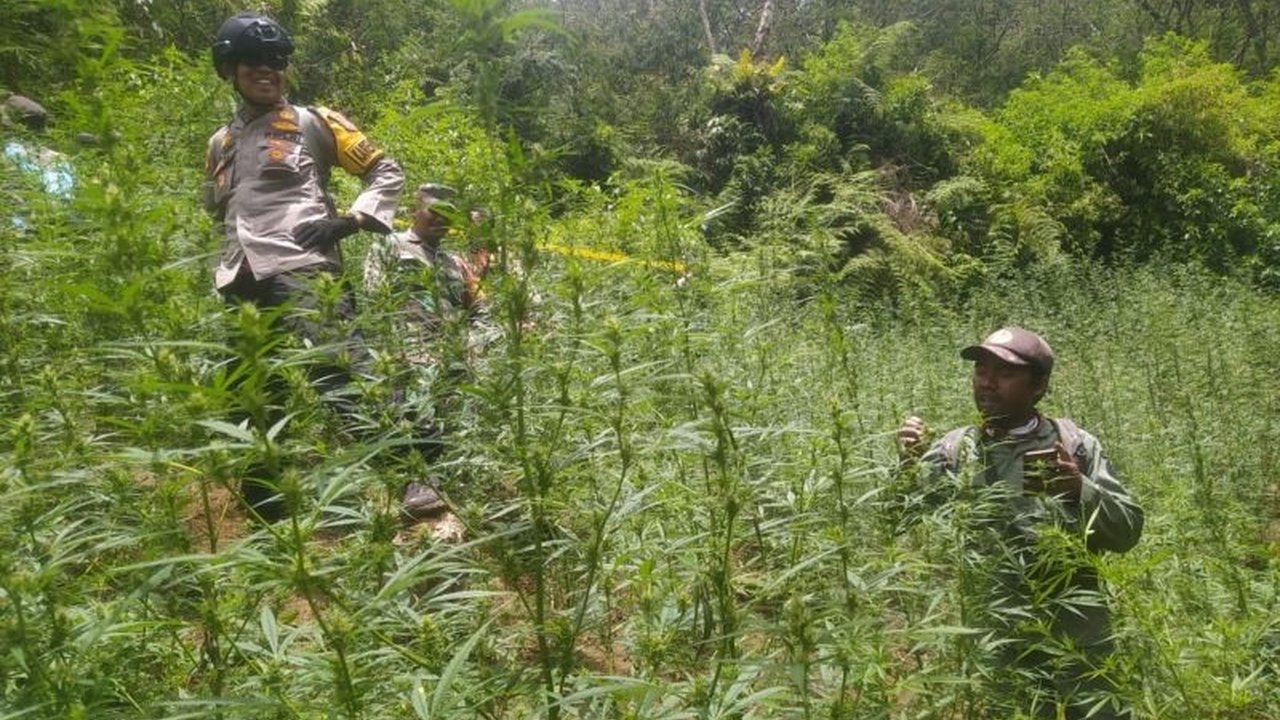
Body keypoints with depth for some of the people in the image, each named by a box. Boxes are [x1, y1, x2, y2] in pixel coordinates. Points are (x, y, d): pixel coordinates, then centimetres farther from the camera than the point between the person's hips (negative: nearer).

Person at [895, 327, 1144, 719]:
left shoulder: (1075, 446, 1)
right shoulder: (951, 451, 2)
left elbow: (1127, 531, -1)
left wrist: (1080, 488, -19)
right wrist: (908, 467, -22)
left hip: (1075, 639, 0)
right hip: (990, 642, 0)